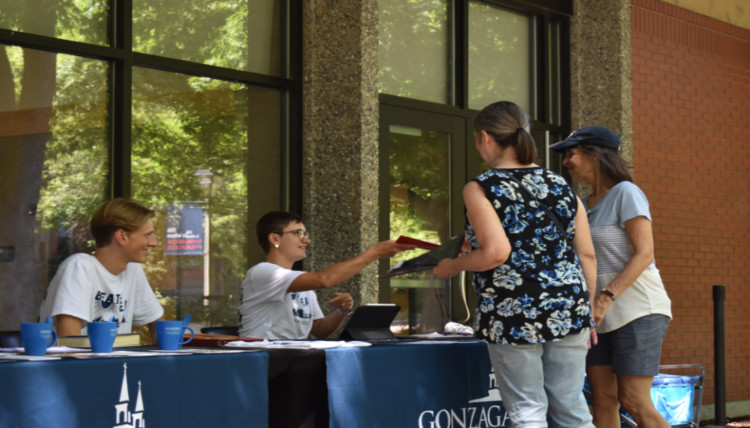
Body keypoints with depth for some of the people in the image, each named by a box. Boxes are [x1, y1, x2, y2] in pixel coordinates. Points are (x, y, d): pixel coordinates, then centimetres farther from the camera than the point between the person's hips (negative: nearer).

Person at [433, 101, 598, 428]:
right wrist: (586, 311, 17)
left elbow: (496, 253, -18)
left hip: (513, 315, -4)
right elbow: (587, 256, 8)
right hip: (568, 312, 5)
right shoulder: (561, 187, 9)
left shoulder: (480, 189, -6)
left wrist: (453, 265, -1)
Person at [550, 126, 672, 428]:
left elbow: (644, 253, -18)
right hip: (603, 315, 8)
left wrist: (606, 298, -26)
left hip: (637, 309, -8)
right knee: (603, 400, 1)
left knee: (633, 403, -12)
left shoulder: (626, 193, -10)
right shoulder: (585, 206, 15)